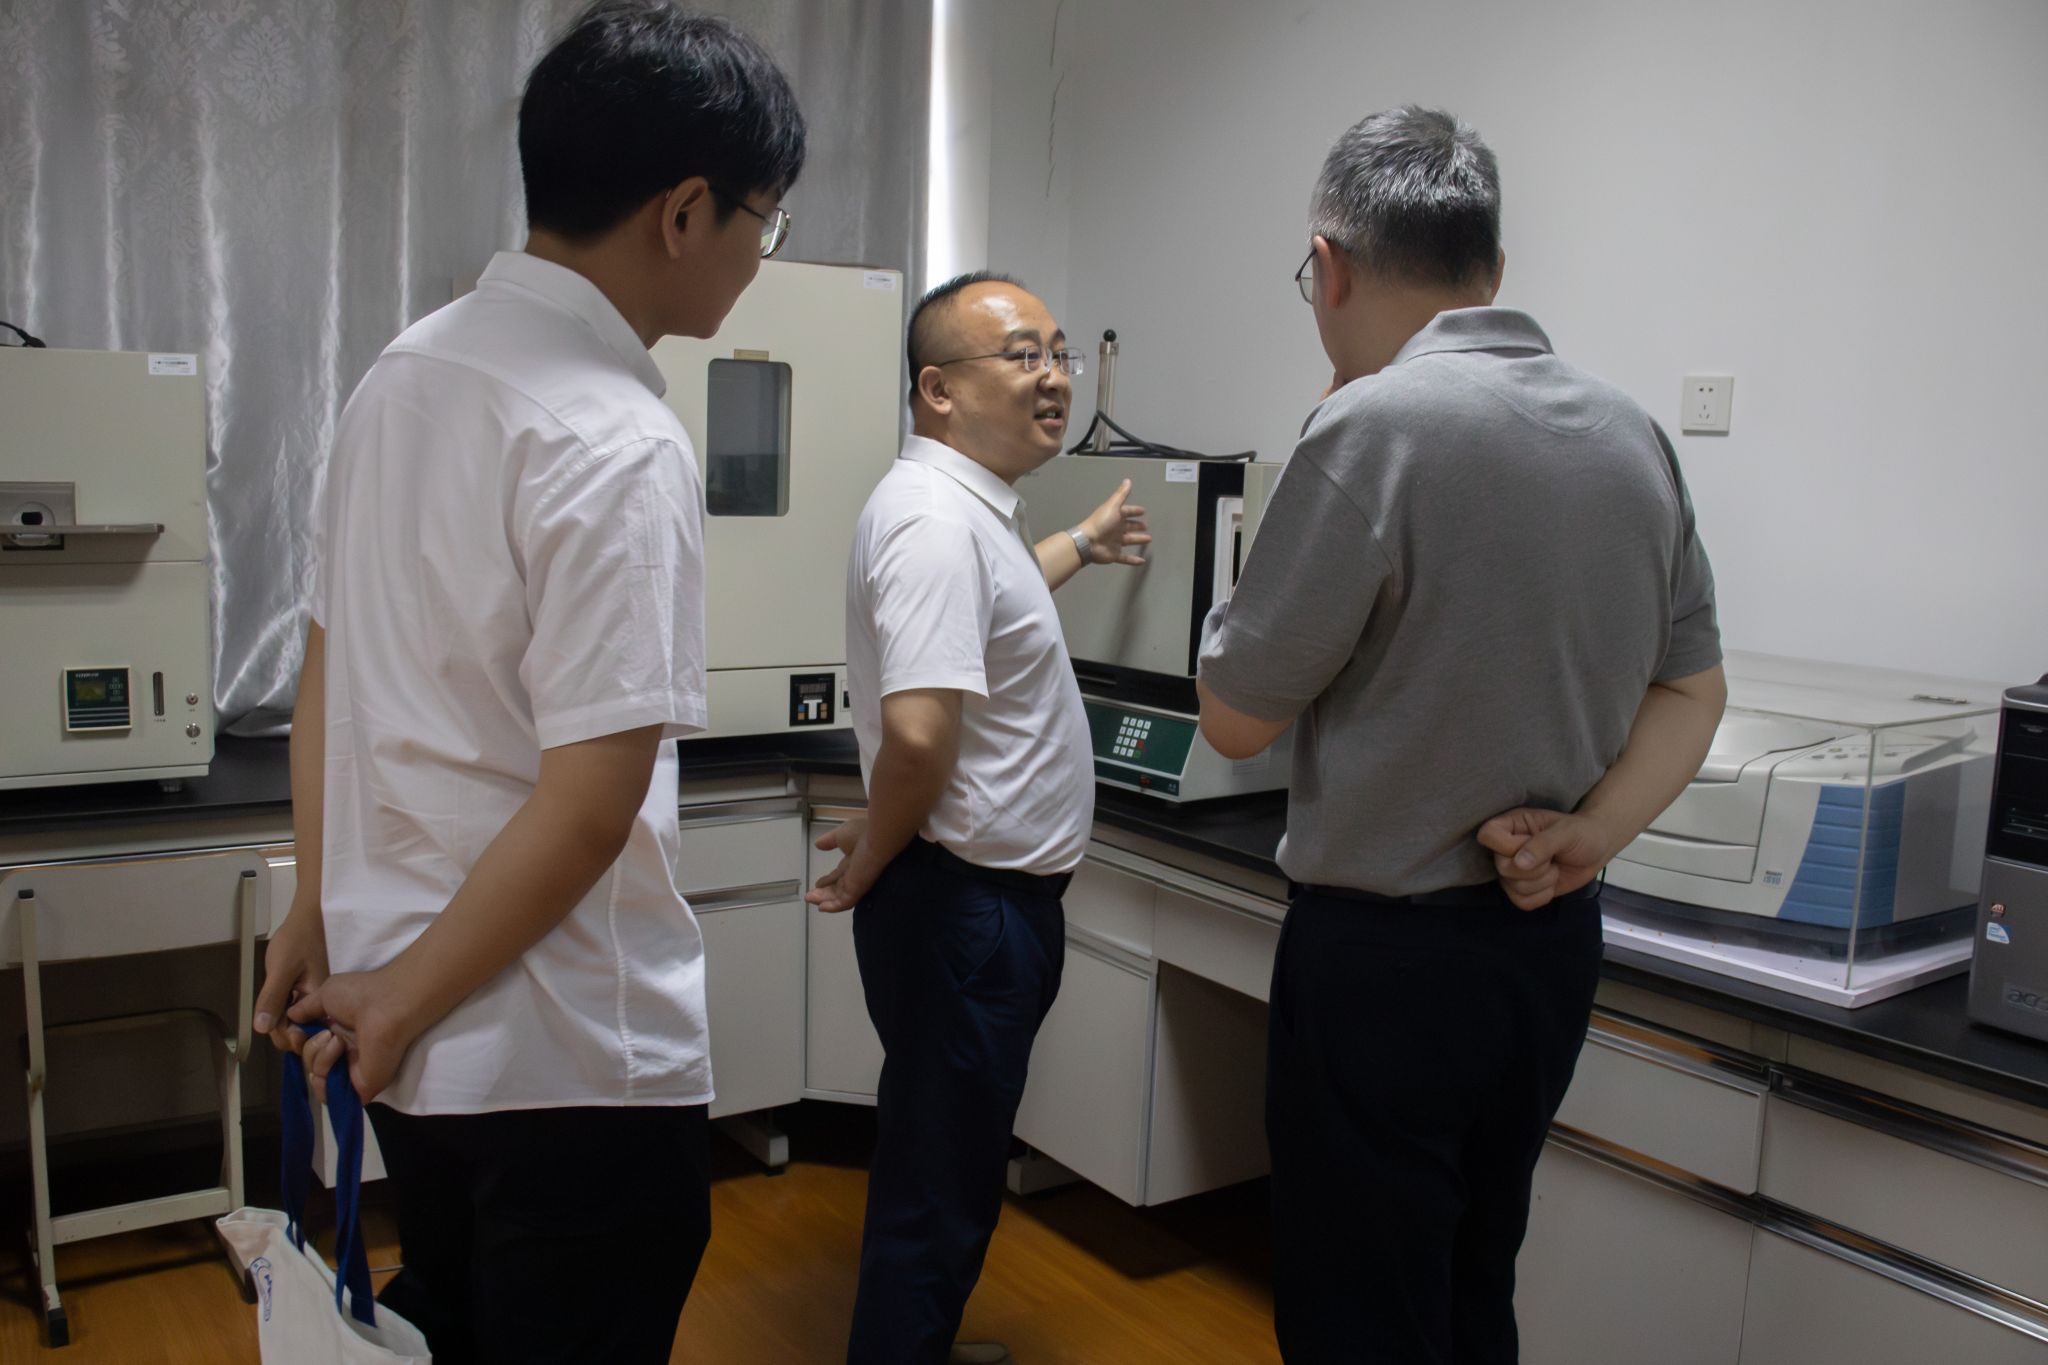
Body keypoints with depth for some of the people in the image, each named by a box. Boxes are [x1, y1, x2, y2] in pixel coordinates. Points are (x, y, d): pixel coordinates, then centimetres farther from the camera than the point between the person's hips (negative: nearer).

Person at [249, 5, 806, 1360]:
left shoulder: (405, 371, 2)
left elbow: (328, 674, 9)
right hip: (570, 1057, -7)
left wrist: (321, 911, 17)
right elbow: (590, 806, -25)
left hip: (416, 1040, 8)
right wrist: (399, 1008, -11)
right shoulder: (623, 449, -22)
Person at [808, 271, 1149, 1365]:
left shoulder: (970, 505, 11)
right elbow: (918, 732, -34)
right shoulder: (934, 516, -23)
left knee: (946, 1153, 25)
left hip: (988, 900, 11)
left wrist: (1083, 545, 46)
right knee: (937, 1179, 5)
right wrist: (873, 857, -17)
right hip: (964, 902, -11)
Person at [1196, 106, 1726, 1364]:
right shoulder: (1632, 433, 4)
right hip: (1555, 944, 8)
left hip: (1388, 960, -7)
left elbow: (1237, 718, -13)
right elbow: (1693, 689, 9)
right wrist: (1593, 832, -3)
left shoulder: (1373, 427, -20)